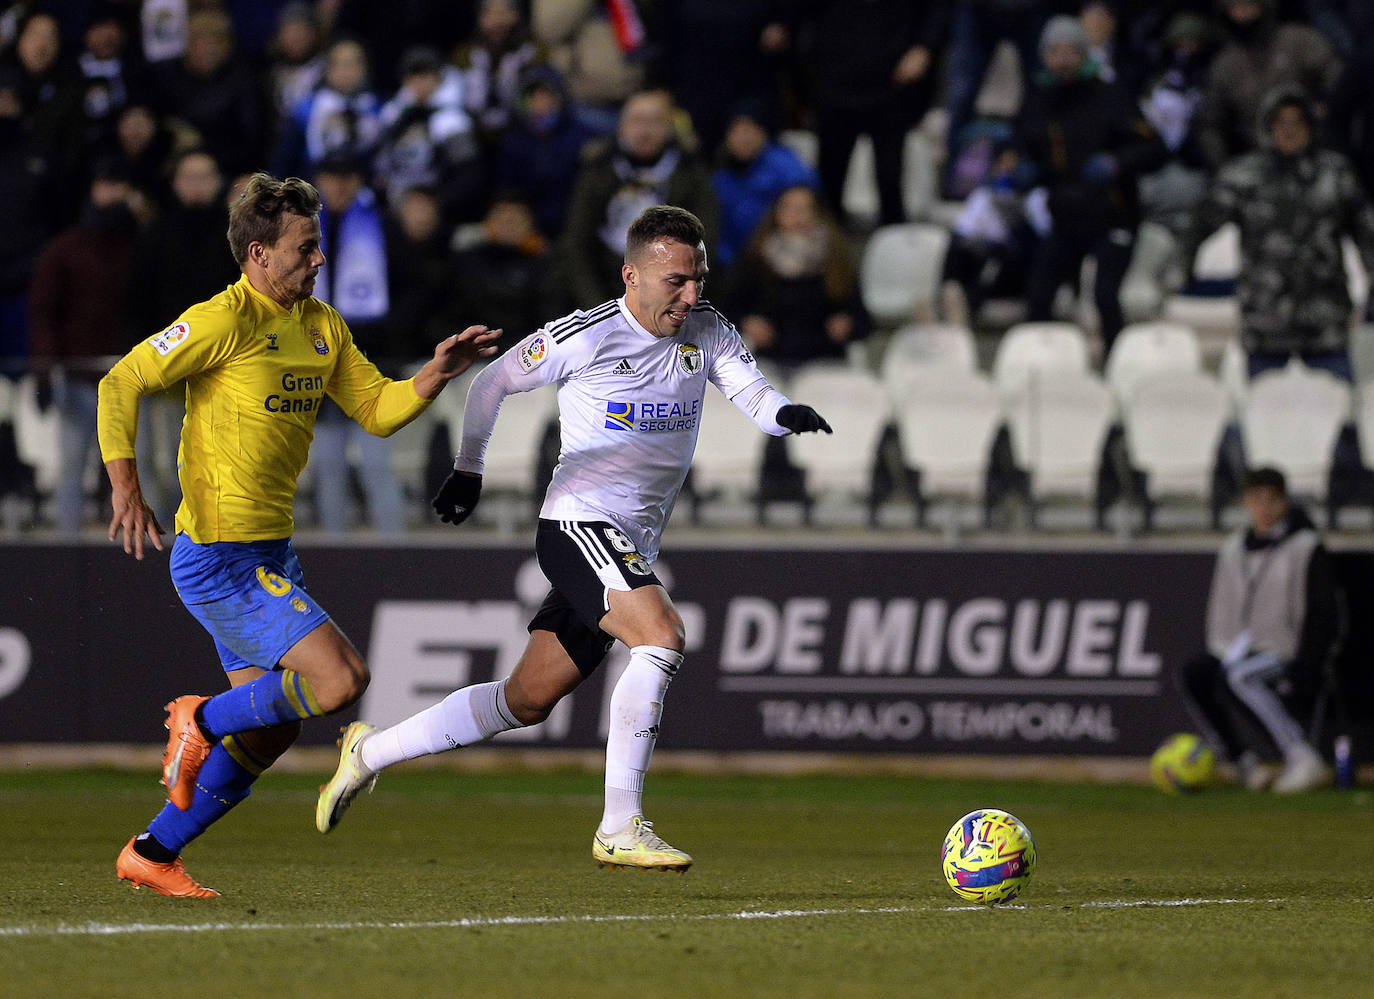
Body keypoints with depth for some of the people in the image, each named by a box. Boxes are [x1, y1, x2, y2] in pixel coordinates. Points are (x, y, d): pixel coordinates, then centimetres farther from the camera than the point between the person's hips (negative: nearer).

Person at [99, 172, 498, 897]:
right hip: (219, 557, -9)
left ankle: (152, 853, 20)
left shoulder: (321, 326, 11)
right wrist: (125, 488, -24)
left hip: (269, 556, 9)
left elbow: (378, 410, 15)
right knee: (341, 679, -19)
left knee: (270, 731, 10)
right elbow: (121, 384, -13)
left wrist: (437, 373, -4)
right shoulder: (225, 320, -14)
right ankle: (201, 720, 2)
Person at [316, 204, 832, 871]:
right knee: (661, 637, -28)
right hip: (578, 523, -7)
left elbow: (755, 397, -6)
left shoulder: (705, 333, 5)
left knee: (528, 700, 10)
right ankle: (620, 829, -24)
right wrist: (467, 470, 12)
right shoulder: (583, 338, -10)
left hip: (634, 549, 7)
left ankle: (370, 751, 26)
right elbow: (492, 382, 4)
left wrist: (786, 413, -29)